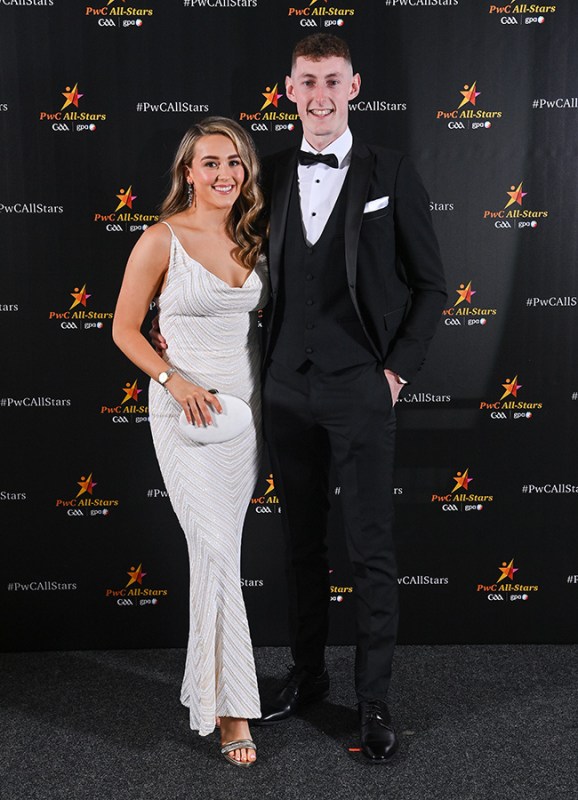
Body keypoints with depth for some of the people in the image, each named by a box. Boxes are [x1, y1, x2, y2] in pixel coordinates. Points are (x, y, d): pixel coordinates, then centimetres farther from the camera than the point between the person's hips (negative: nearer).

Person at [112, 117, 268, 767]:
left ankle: (207, 679, 30)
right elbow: (125, 330, -4)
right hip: (187, 409, -5)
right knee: (218, 549, -9)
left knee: (220, 547, 13)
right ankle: (231, 705, 3)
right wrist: (175, 380, -17)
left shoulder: (252, 238, 7)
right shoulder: (161, 241, -8)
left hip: (244, 407, 5)